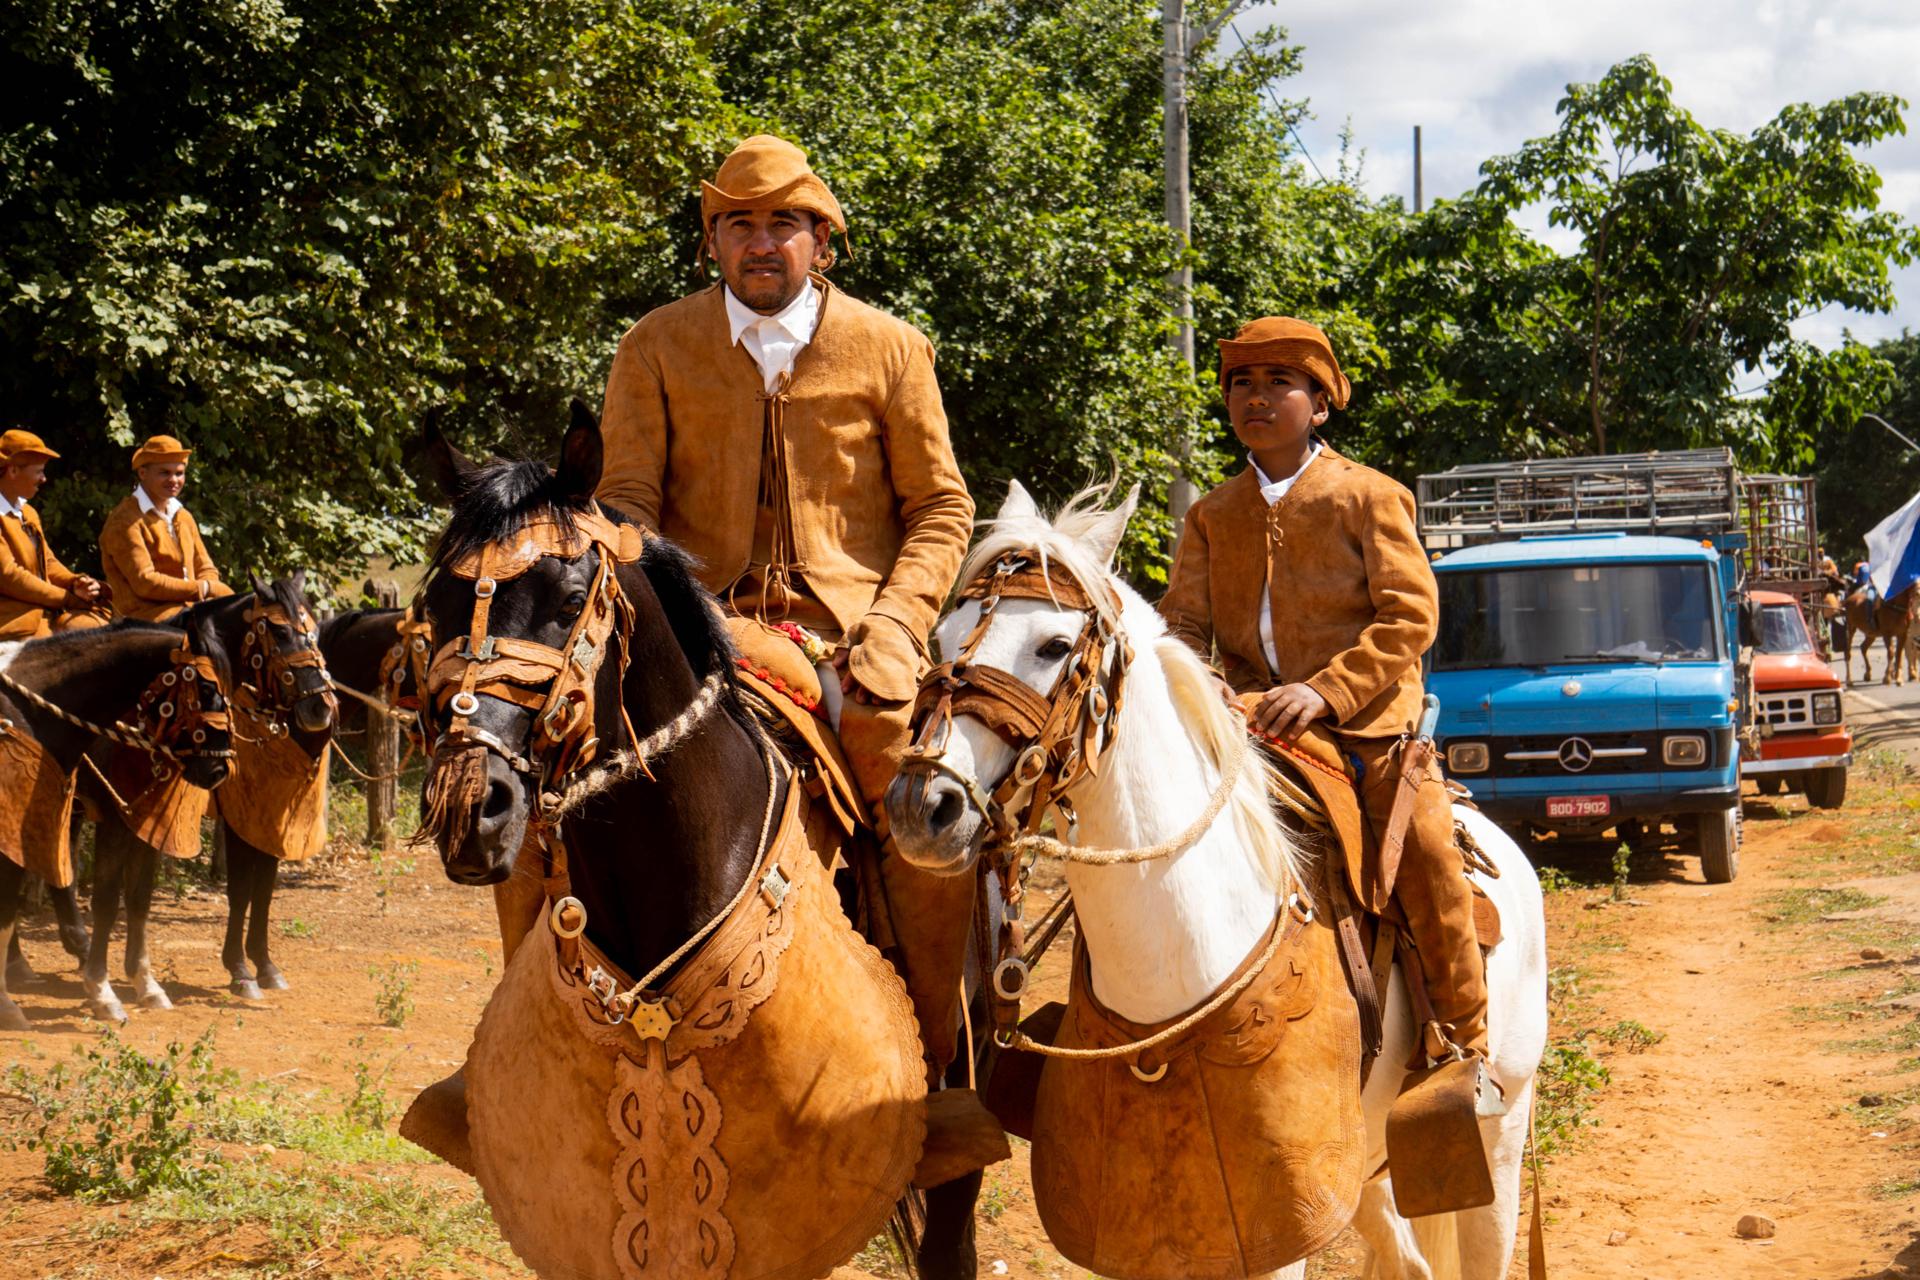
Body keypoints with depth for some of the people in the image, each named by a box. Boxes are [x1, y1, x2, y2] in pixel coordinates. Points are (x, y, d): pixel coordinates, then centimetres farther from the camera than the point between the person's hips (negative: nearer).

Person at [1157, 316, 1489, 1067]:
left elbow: (1410, 616, -8)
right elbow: (1185, 620, 9)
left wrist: (1325, 691, -21)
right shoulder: (1213, 516, 14)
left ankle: (1460, 1047, -1)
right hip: (1250, 725, 4)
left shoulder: (1369, 498, 1)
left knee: (1426, 856, -16)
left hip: (1367, 719, -3)